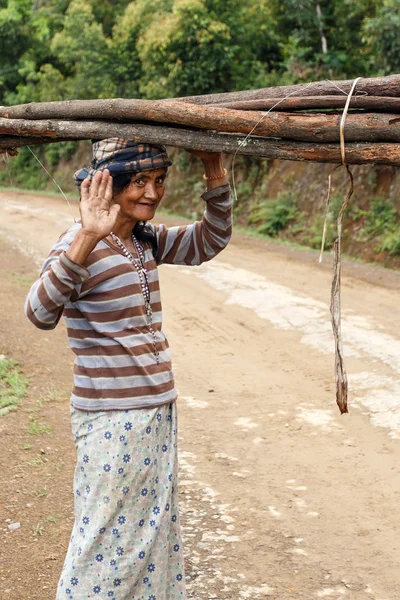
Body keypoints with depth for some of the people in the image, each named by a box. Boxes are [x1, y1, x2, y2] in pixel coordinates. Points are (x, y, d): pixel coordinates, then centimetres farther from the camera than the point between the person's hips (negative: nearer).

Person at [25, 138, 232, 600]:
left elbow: (209, 242, 20)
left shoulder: (145, 240, 6)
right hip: (112, 421, -8)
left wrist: (215, 174, 4)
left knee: (156, 532, 18)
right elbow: (41, 312, -34)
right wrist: (87, 239, -48)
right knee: (110, 539, 2)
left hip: (157, 414, 8)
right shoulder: (82, 244, -18)